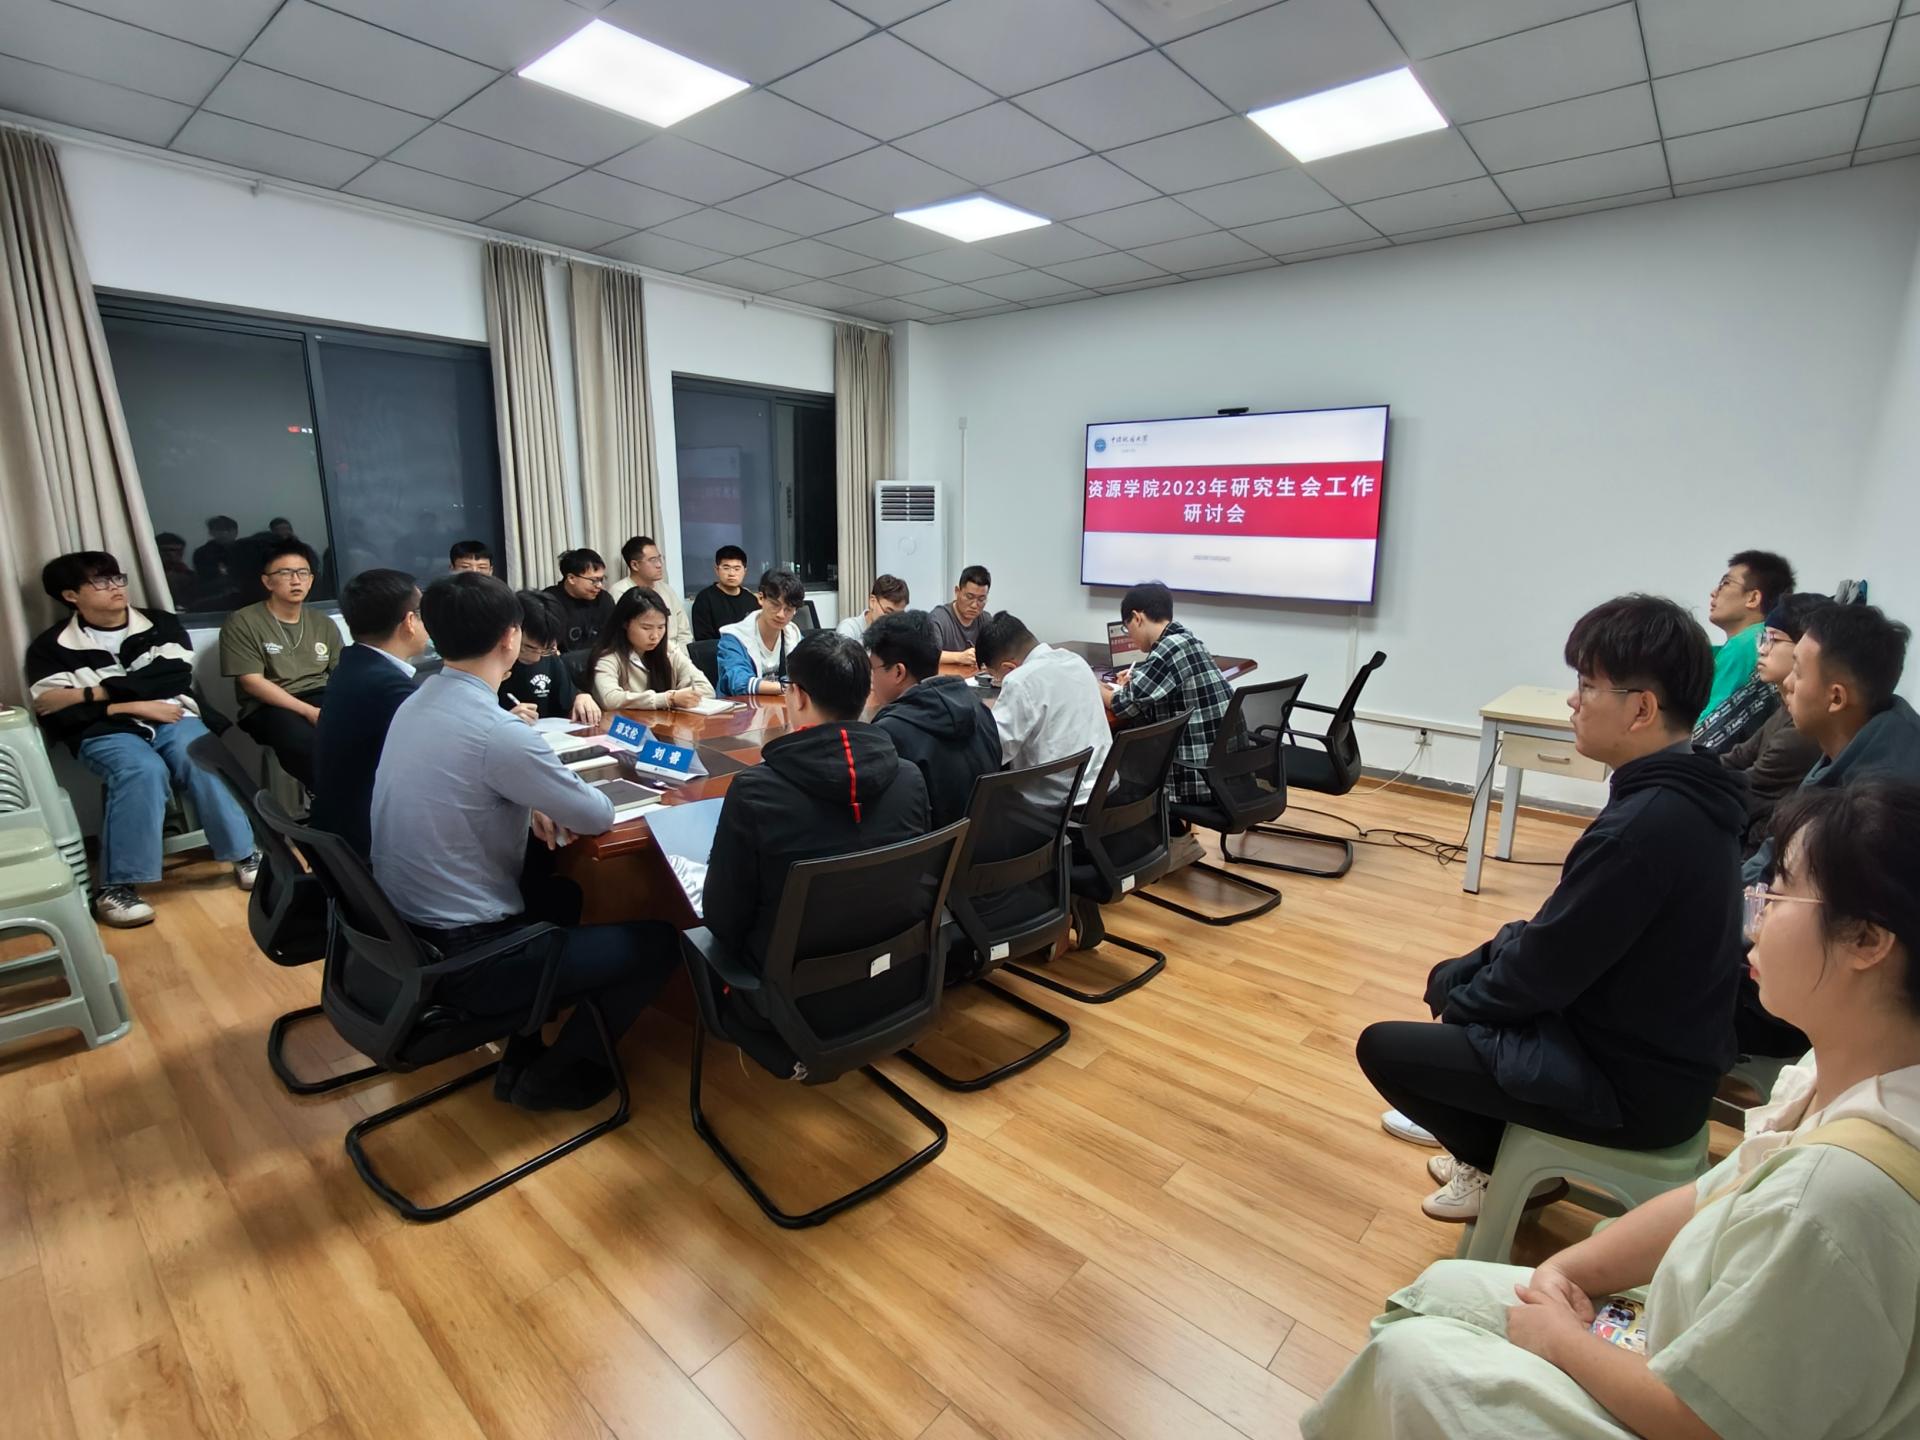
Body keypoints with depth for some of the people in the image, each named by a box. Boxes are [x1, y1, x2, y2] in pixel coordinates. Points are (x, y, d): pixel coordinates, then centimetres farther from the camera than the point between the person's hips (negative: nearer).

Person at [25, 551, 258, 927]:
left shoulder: (161, 625, 13)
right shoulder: (52, 646, 9)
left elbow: (174, 677, -2)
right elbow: (50, 709, -2)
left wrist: (101, 690, -4)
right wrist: (130, 704, -11)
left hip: (171, 719, 2)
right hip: (105, 731, -1)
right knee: (143, 771, -36)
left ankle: (243, 855, -22)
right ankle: (116, 885, -29)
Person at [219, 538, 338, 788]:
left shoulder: (323, 624, 18)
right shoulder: (242, 622, 3)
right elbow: (252, 682, -6)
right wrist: (309, 712, -18)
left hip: (322, 698, 4)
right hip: (270, 707, -4)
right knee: (305, 743, -40)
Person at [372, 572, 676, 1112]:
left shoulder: (416, 702, 2)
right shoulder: (497, 731, -26)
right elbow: (597, 816, -14)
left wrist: (532, 805, 3)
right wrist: (556, 797, 8)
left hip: (406, 932, 9)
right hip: (462, 957, -9)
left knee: (562, 895, 30)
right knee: (658, 942, 0)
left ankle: (523, 1053, 28)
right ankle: (555, 1073, 15)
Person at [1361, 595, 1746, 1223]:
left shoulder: (1642, 826, -31)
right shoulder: (1687, 794, -1)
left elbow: (1541, 971, -23)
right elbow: (1563, 934, 8)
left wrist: (1462, 1002, -3)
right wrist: (1461, 979, 6)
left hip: (1630, 1084, -9)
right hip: (1658, 1048, 9)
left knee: (1382, 1048, -3)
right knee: (1452, 977, 21)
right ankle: (1498, 1143, 28)